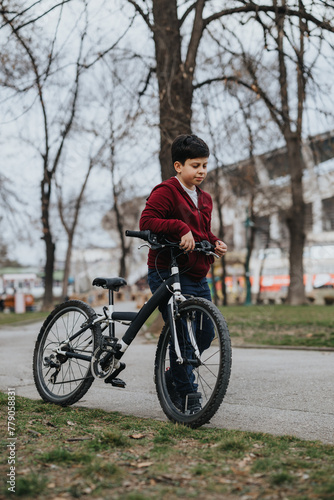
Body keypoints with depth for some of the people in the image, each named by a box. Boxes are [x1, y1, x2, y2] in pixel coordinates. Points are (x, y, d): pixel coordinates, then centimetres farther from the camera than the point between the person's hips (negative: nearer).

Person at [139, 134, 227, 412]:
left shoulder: (204, 199, 17)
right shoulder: (166, 191, -8)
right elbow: (147, 222, -19)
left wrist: (214, 243, 7)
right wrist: (180, 228, -30)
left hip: (197, 277, 8)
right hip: (168, 274, -8)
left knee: (206, 334, 9)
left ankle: (172, 377, 29)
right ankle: (187, 395, 4)